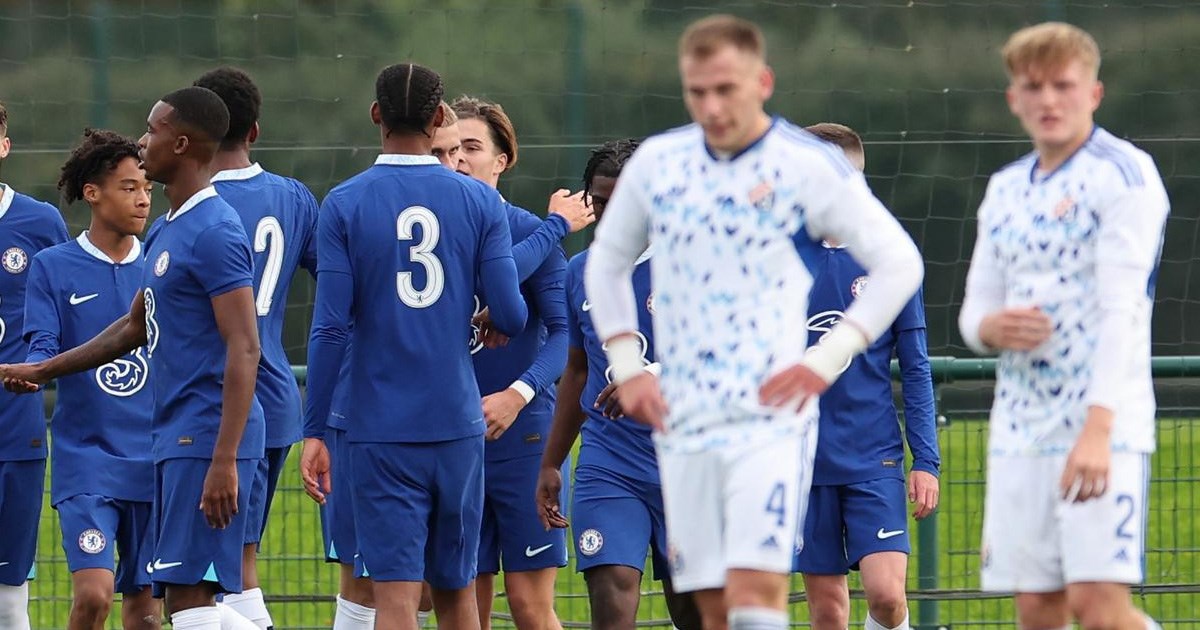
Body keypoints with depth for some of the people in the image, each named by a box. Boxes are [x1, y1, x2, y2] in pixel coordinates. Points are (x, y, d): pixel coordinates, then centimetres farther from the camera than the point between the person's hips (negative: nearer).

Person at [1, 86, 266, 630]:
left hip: (206, 438, -10)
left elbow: (243, 350, -20)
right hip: (175, 440, 10)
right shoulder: (165, 232, 17)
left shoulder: (214, 233, -14)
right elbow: (135, 328, 31)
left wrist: (223, 461, -26)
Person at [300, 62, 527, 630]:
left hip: (380, 431, -2)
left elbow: (330, 327, -8)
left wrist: (313, 431, -3)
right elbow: (511, 317, -2)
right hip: (458, 425, 2)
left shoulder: (345, 204, -4)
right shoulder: (479, 203, 1)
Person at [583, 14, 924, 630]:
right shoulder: (655, 163, 8)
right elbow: (606, 262, 23)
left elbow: (899, 263, -2)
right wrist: (625, 363, 10)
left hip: (772, 415, -4)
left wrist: (828, 358, -10)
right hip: (682, 421, 5)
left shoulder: (811, 166, -5)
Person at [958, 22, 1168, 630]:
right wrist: (990, 326, -8)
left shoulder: (1123, 174, -7)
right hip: (1019, 426, 7)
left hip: (1104, 423, -7)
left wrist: (1098, 426, -26)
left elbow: (1122, 307, -16)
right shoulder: (1005, 190, 15)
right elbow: (975, 308, 19)